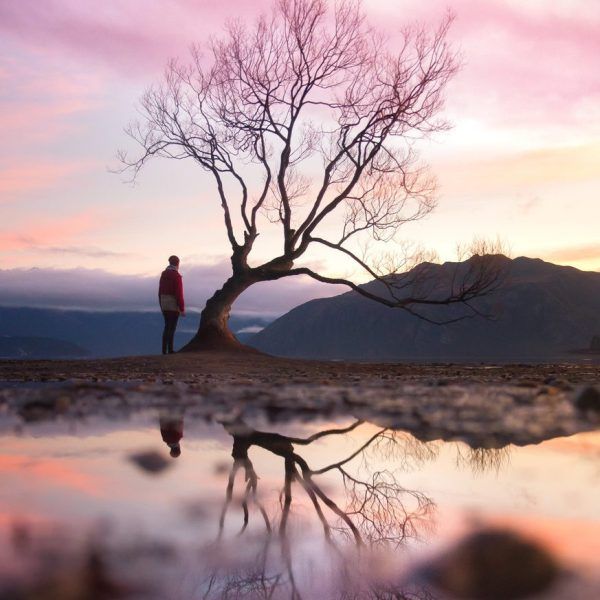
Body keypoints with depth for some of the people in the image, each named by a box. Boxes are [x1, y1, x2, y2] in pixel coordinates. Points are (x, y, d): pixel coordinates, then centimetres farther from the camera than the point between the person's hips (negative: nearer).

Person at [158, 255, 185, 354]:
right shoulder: (177, 276, -13)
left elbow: (160, 291, 12)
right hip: (174, 306, -7)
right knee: (172, 328, -4)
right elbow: (179, 293, -17)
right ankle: (170, 350, -4)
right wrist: (182, 308, -12)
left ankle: (164, 350, 13)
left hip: (164, 306, 7)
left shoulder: (163, 274, 9)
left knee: (167, 327, 14)